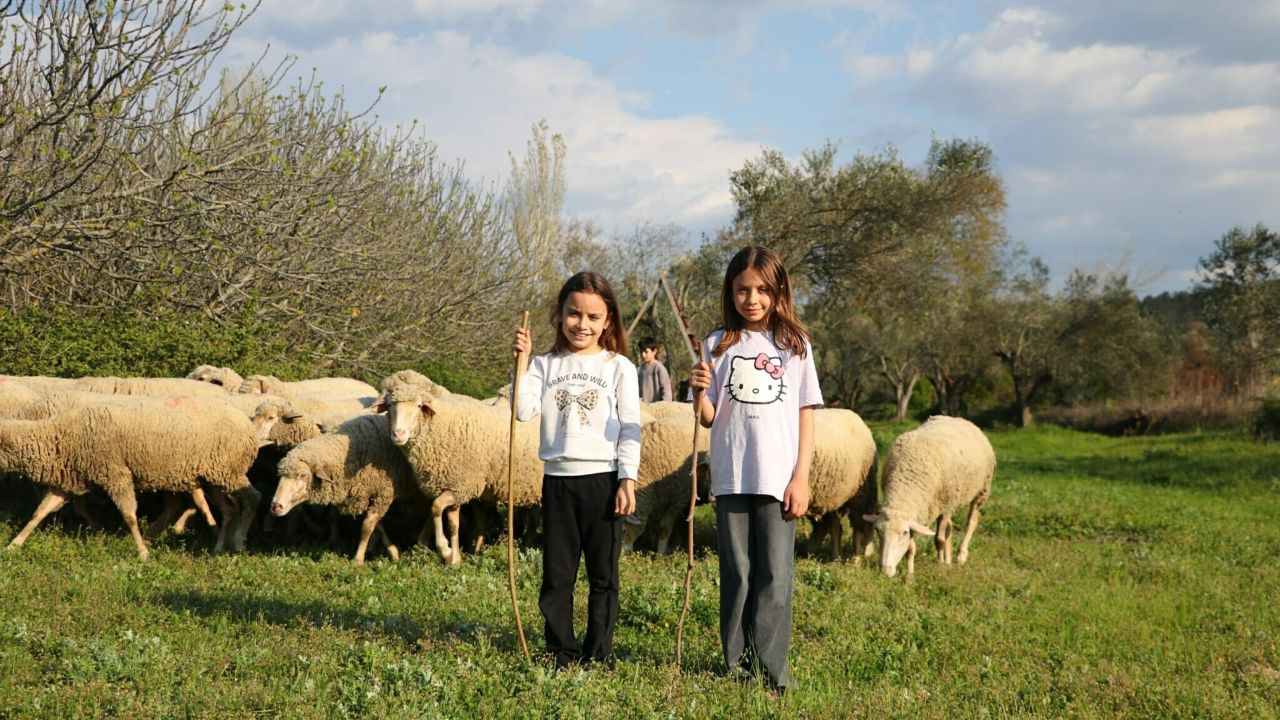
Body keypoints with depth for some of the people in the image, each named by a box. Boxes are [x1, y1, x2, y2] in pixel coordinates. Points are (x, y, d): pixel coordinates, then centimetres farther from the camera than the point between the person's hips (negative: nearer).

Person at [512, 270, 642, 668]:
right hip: (558, 480, 2)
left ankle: (598, 655, 12)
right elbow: (525, 410, -7)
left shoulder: (619, 367, 2)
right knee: (556, 575, 6)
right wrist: (521, 363, -13)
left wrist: (627, 479, -8)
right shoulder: (547, 365, 7)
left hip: (603, 479, -2)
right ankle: (561, 654, 15)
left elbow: (631, 429, -1)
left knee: (603, 575, 5)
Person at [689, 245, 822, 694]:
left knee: (775, 577, -1)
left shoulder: (794, 344, 4)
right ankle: (736, 669, 13)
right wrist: (699, 391, -16)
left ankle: (769, 673, 3)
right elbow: (708, 419, 5)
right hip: (730, 479, 1)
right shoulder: (718, 345, 6)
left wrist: (801, 477, -2)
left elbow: (806, 414, 4)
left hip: (778, 480, -1)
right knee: (737, 575, 7)